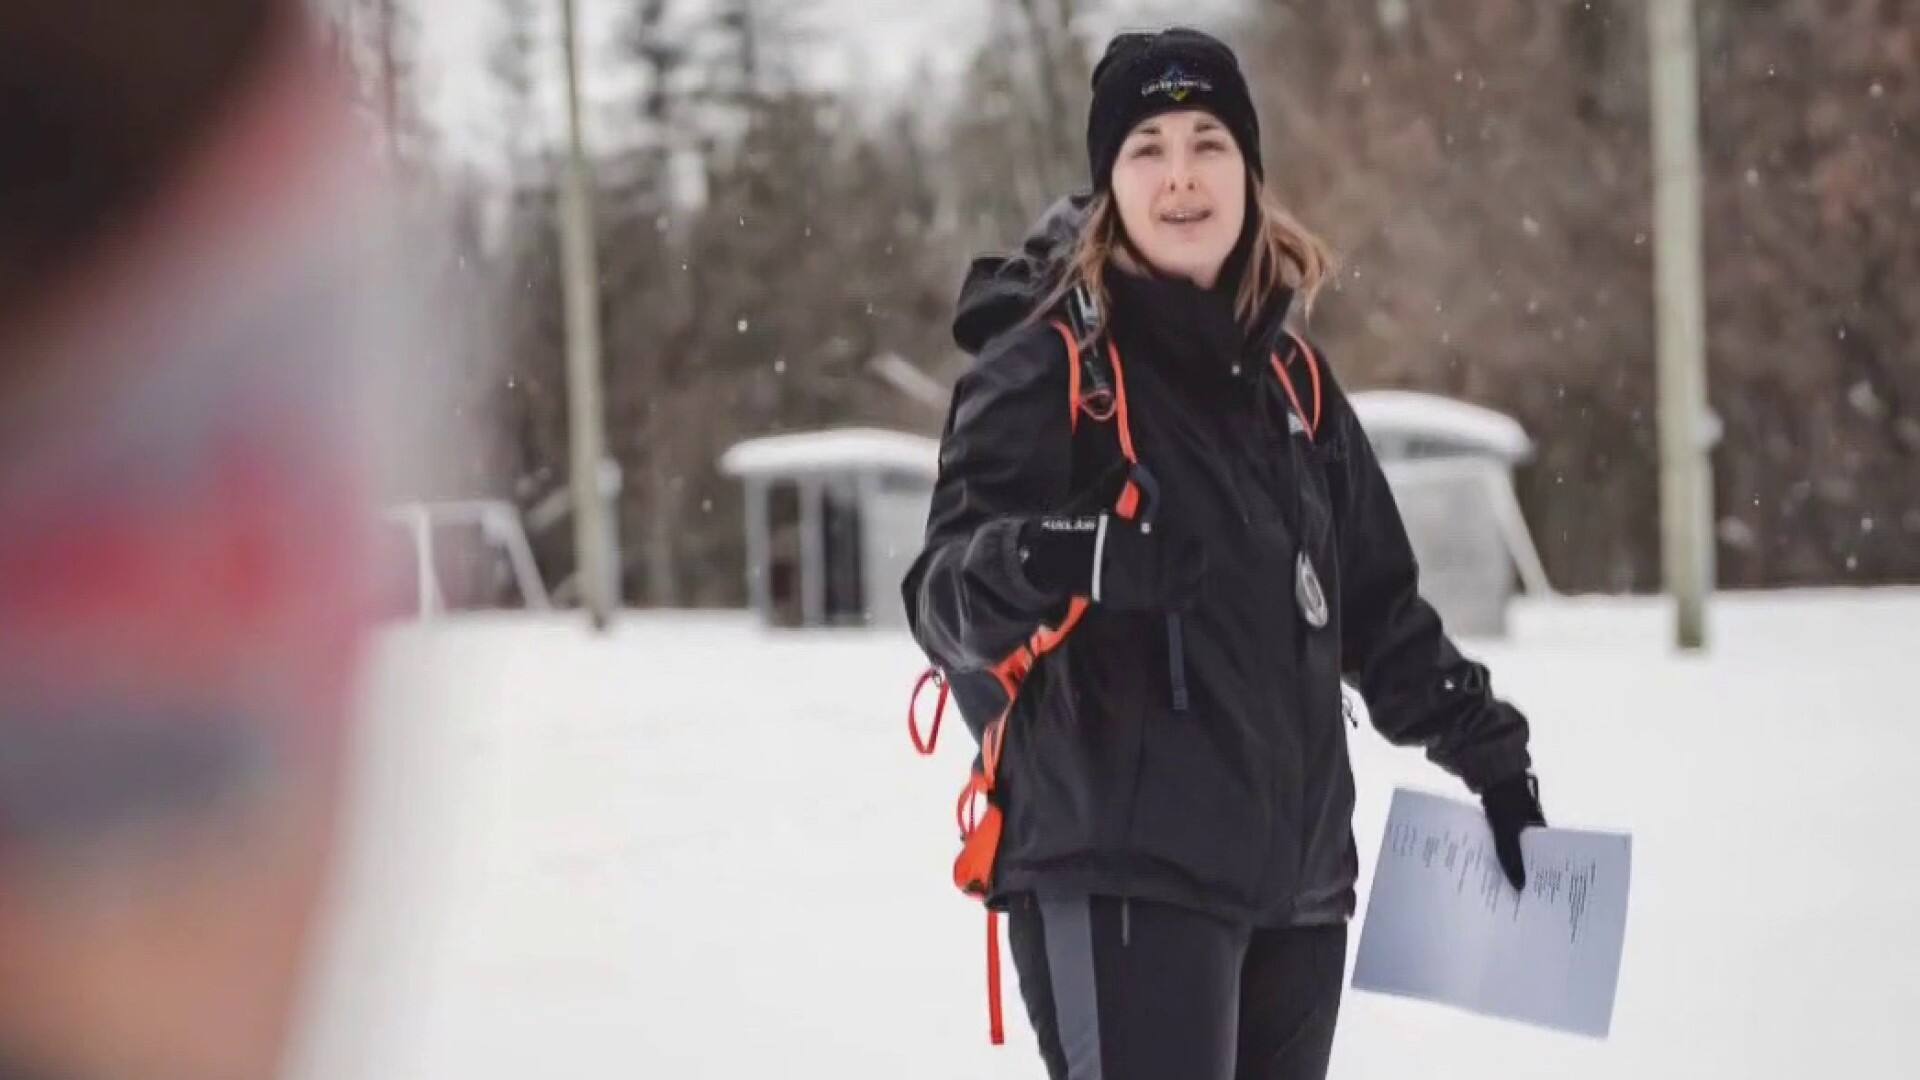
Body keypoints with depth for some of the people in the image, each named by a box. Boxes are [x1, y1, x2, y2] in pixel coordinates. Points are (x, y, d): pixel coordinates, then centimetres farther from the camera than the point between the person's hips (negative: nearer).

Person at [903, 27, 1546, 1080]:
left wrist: (1484, 745, 21)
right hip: (1119, 872, -7)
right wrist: (1052, 564, -34)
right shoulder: (1045, 364, -5)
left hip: (1294, 873, 7)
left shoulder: (1290, 378, 15)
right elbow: (947, 598, -15)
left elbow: (1377, 606, 25)